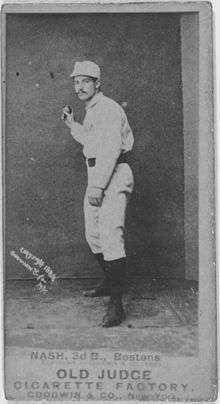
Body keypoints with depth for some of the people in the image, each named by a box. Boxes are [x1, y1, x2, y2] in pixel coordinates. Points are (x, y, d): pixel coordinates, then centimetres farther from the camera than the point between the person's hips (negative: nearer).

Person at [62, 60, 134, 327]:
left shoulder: (108, 109, -11)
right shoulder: (90, 111, 20)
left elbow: (111, 149, -21)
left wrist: (98, 185, -26)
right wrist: (72, 125, 28)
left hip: (113, 176, -10)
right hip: (96, 177, 10)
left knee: (110, 235, -20)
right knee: (93, 235, 15)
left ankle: (116, 304, -23)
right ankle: (109, 283, 33)